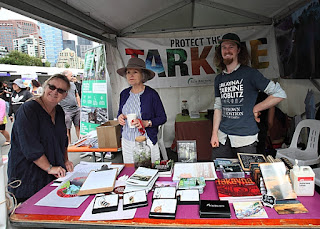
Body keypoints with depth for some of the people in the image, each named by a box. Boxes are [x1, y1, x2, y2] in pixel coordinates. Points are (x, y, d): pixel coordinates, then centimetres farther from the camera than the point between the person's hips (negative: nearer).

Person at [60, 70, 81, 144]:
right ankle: (69, 144, 11)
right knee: (67, 129, 1)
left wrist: (79, 107, 16)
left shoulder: (72, 84, 12)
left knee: (78, 127, 8)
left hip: (76, 109, 5)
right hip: (67, 111, -5)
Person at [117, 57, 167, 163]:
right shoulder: (124, 94, 7)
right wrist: (120, 117, -2)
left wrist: (146, 123, -19)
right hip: (127, 141, 4)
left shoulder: (151, 94, -7)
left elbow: (162, 118, -5)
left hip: (146, 141, -4)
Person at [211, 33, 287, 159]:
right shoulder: (219, 79, 10)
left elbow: (279, 94, -6)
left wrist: (256, 109, -6)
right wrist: (214, 133, 7)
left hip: (245, 138, -4)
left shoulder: (250, 73, -5)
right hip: (223, 137, 4)